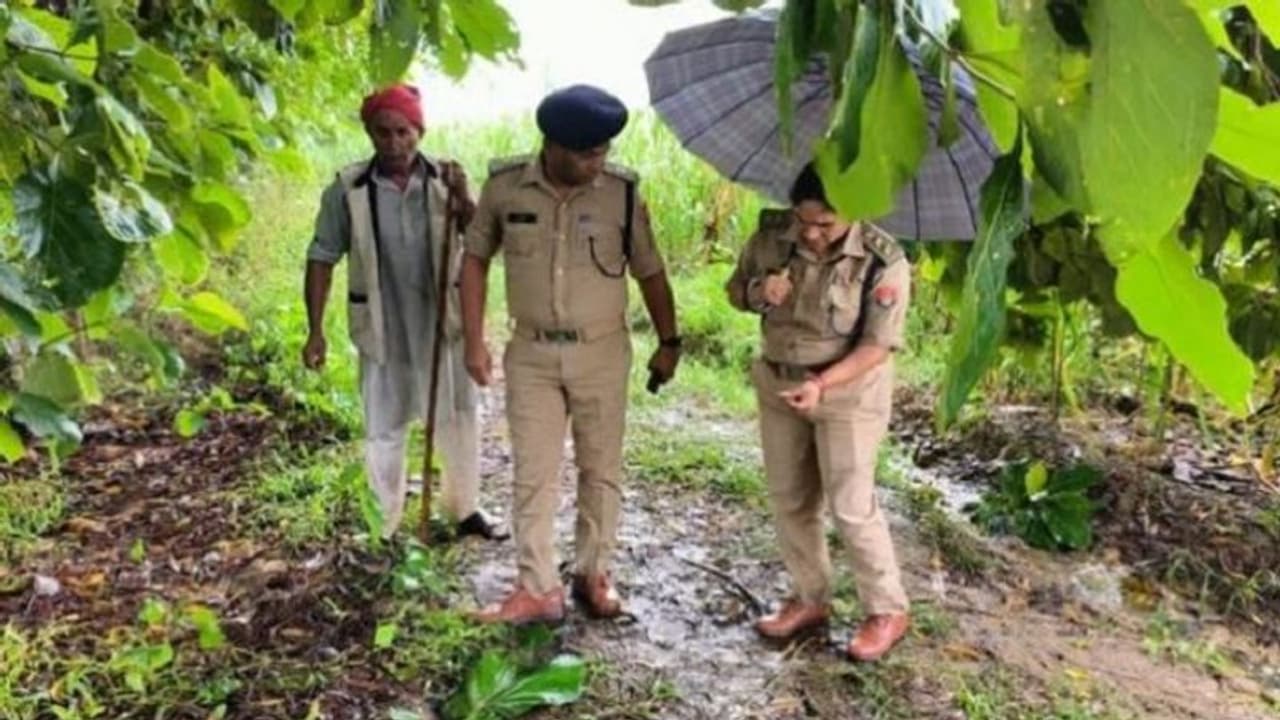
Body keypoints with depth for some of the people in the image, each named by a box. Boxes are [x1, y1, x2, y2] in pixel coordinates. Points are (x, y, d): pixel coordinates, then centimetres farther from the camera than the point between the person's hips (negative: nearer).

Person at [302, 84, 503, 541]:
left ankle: (464, 509, 36)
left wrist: (462, 199, -29)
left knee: (459, 422, 15)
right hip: (384, 332, -1)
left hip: (444, 326, 2)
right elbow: (322, 259, -3)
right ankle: (381, 530, 27)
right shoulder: (348, 190, -9)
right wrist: (315, 330, -6)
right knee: (383, 433, 10)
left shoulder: (445, 180, -7)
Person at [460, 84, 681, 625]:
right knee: (533, 475, 4)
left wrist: (668, 342, 6)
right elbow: (475, 259, 5)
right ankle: (538, 589, 14)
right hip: (531, 355, 0)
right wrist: (474, 341, 0)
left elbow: (650, 273, 3)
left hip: (602, 353, 0)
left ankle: (593, 574, 27)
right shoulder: (505, 186, -7)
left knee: (601, 470, 10)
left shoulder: (622, 193, -8)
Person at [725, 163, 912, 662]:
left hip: (849, 392, -5)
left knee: (851, 506, -2)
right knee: (788, 500, 12)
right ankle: (810, 599, 31)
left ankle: (887, 612, 18)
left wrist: (822, 384, -32)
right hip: (777, 385, 5)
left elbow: (877, 346, -19)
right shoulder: (772, 234, -8)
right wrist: (758, 292, -18)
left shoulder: (883, 261, -20)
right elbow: (735, 289, 6)